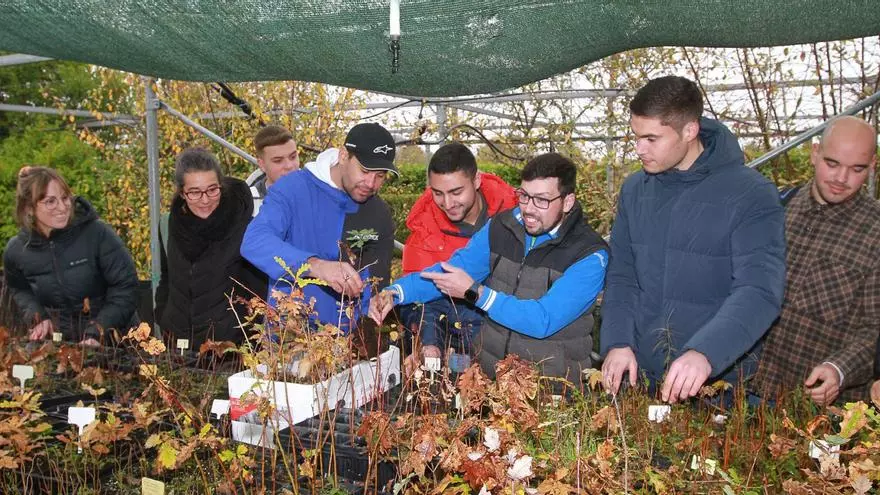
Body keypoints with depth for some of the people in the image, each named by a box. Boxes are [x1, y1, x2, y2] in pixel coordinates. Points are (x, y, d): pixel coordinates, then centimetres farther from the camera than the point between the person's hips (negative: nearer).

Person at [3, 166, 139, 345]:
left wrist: (96, 332, -20)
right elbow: (19, 290, 19)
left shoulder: (98, 234, -15)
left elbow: (125, 286, -14)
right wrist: (37, 317, 1)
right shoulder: (16, 250, -2)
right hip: (59, 343, 3)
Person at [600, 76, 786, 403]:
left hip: (719, 383, -4)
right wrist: (617, 343, -9)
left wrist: (705, 354, -37)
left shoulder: (751, 195, -13)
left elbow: (759, 292, -22)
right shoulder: (634, 189, 3)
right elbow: (621, 278, 6)